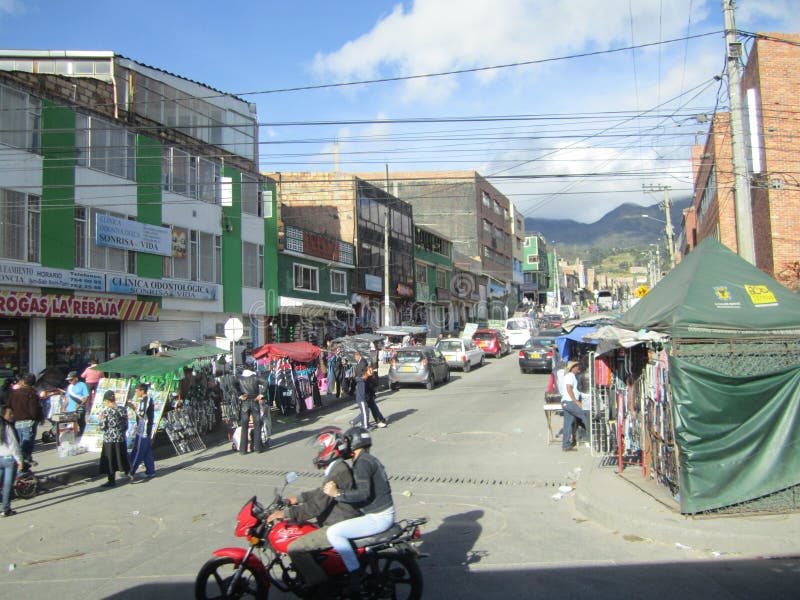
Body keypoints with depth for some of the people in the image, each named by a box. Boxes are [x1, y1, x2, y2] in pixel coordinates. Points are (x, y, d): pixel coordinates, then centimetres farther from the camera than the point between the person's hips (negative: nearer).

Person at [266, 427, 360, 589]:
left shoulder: (337, 473, -22)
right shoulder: (340, 467, 10)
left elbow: (317, 505, -25)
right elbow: (322, 493, 24)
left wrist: (286, 513, -22)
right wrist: (298, 499, 21)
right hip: (341, 519, 11)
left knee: (295, 548, -14)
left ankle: (320, 586, -6)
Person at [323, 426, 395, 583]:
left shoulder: (362, 462, -16)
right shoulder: (368, 459, 14)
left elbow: (363, 493, -25)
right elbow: (359, 489, 21)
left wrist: (337, 494, -22)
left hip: (378, 517, -11)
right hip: (383, 513, 11)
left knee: (334, 532, -17)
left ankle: (355, 574, -11)